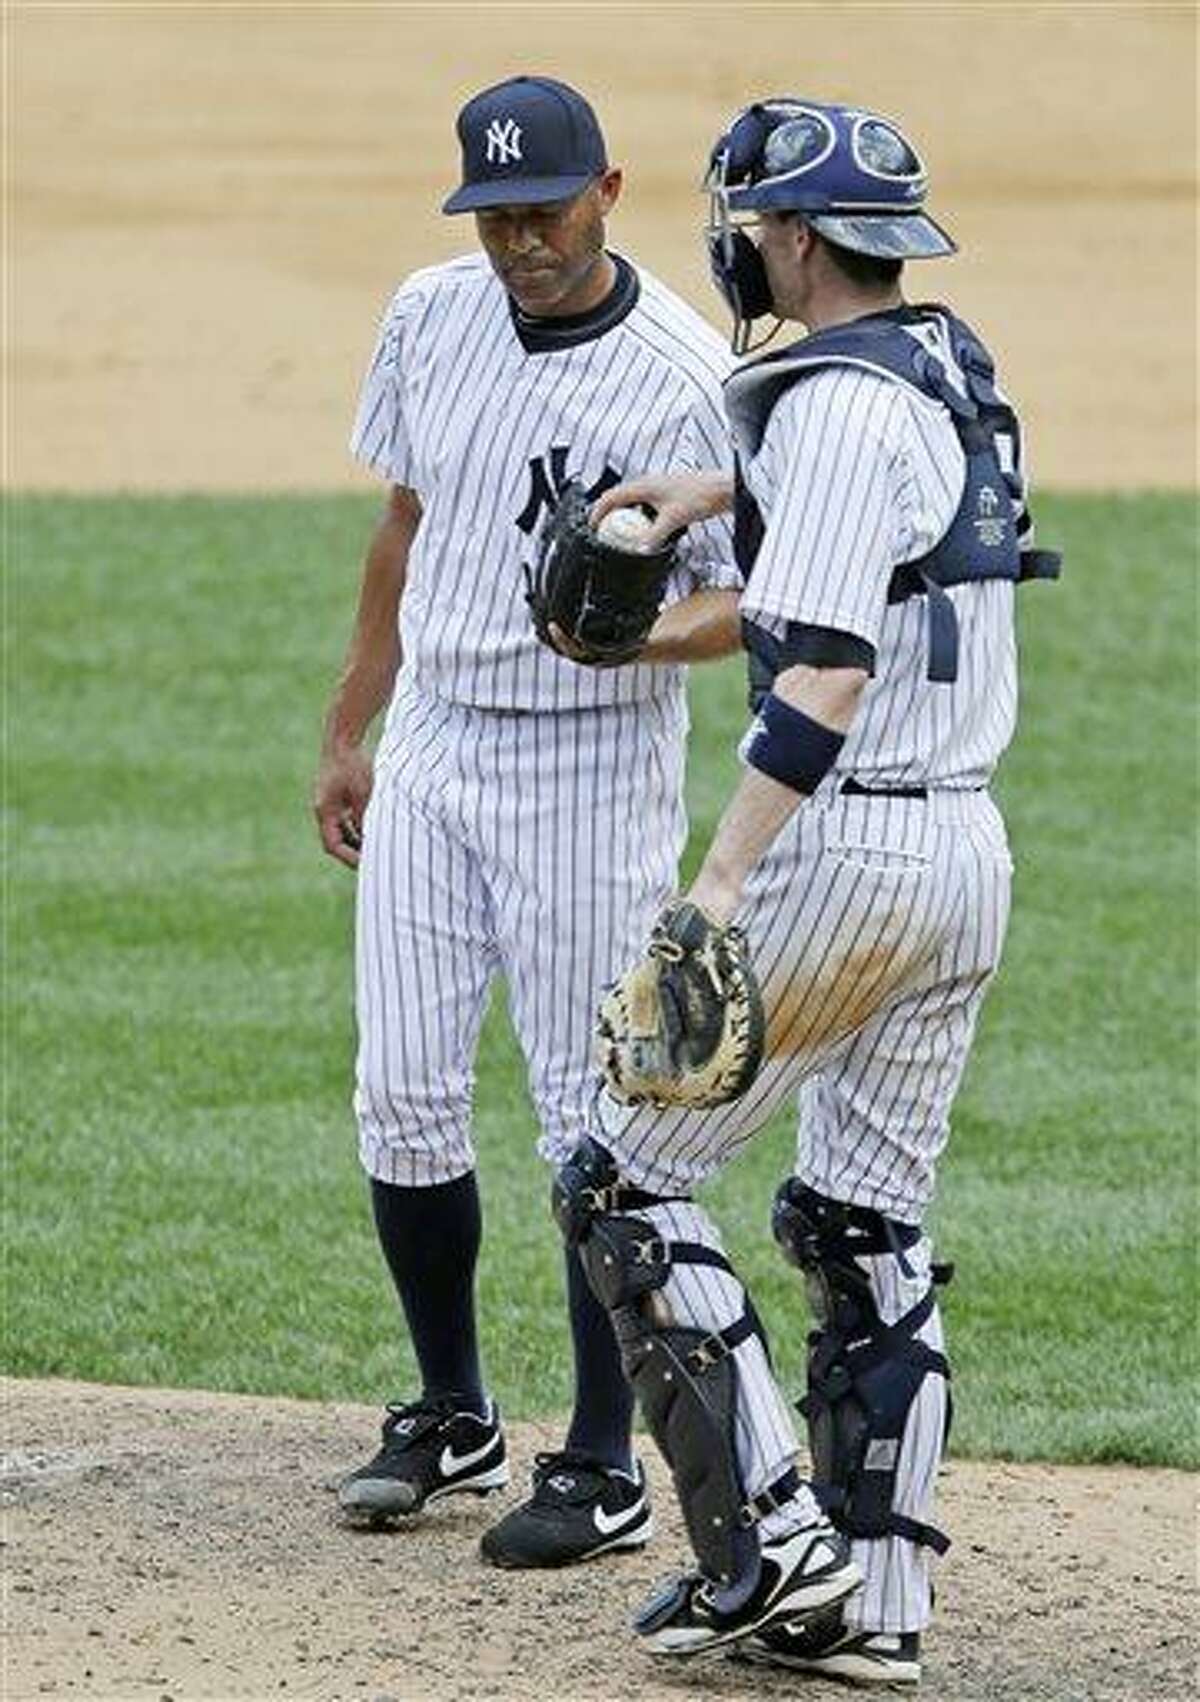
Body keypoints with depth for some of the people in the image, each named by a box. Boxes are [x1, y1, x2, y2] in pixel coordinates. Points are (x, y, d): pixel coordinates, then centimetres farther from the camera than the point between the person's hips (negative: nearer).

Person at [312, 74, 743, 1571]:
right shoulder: (430, 319, 3)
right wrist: (348, 738, 18)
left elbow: (756, 601, -11)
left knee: (596, 1121, -3)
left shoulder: (689, 377, -15)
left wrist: (647, 633, -32)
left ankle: (604, 1471, 4)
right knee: (403, 1096, 6)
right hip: (430, 754, 6)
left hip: (592, 773, -6)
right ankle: (451, 1419, 22)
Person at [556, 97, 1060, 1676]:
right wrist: (718, 487, 36)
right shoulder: (954, 369, 12)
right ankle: (876, 1600, 10)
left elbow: (825, 675, -25)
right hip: (969, 851, 9)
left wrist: (724, 878, -28)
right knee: (871, 1231, 12)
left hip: (842, 846, -9)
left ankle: (767, 1540, -6)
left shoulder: (837, 404, -16)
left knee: (626, 1181, 1)